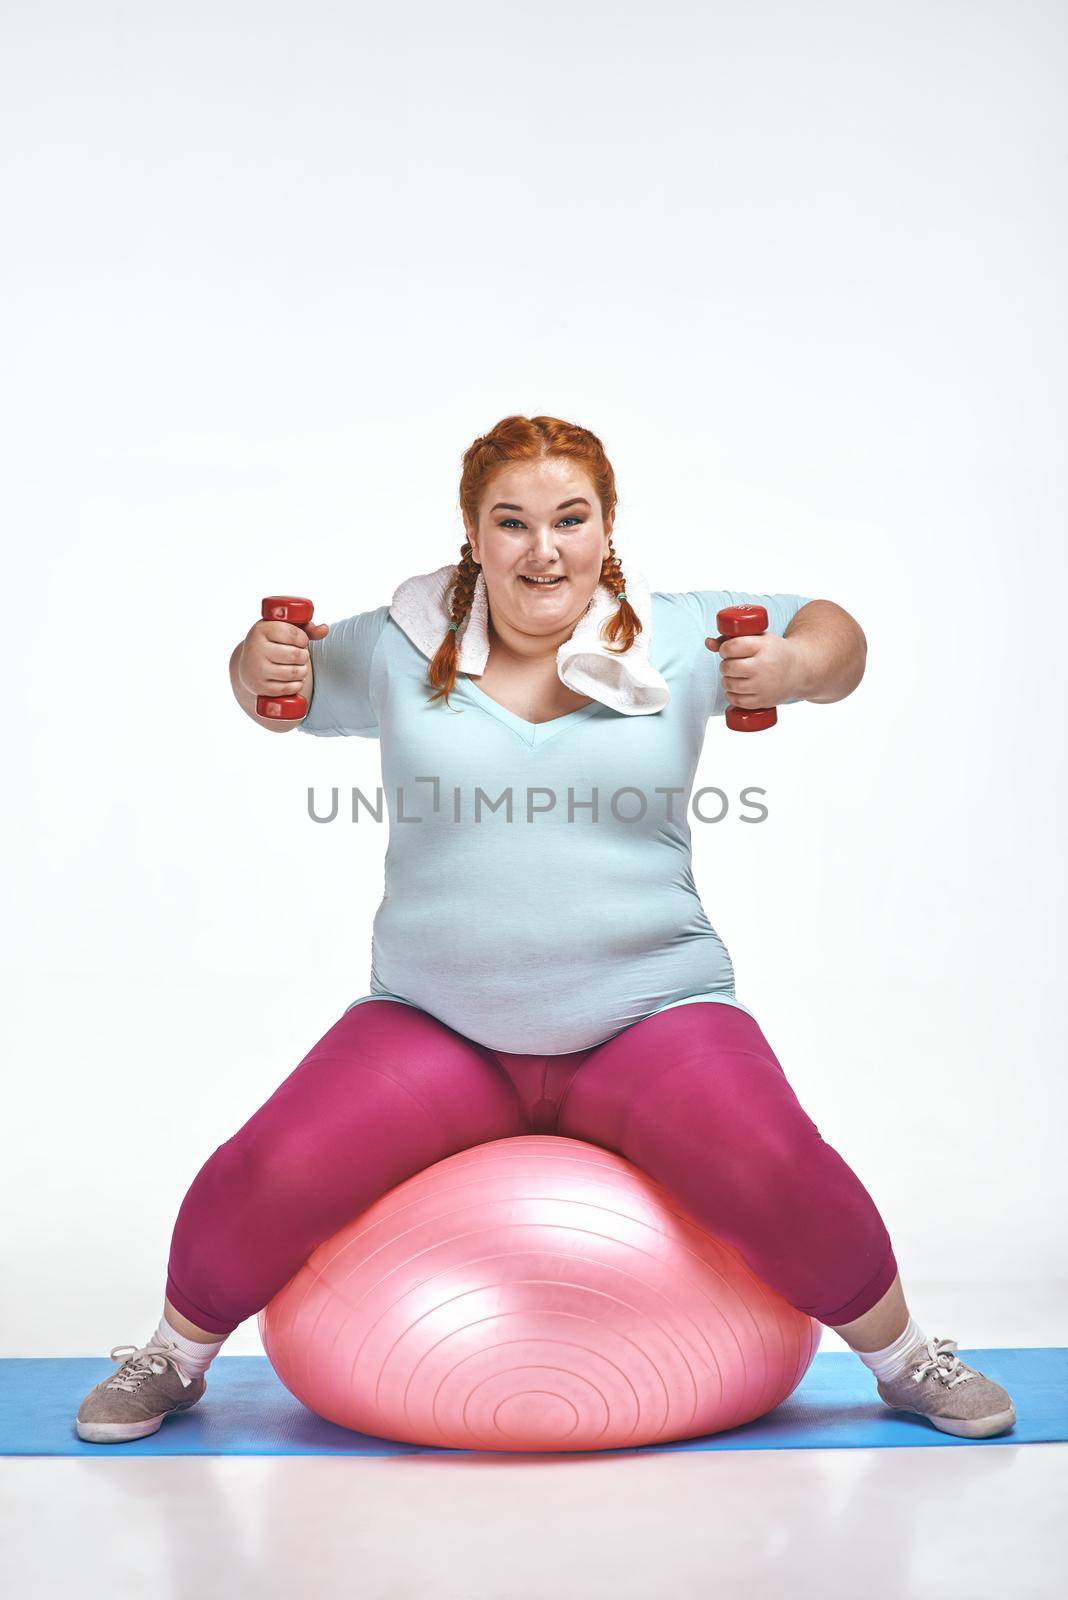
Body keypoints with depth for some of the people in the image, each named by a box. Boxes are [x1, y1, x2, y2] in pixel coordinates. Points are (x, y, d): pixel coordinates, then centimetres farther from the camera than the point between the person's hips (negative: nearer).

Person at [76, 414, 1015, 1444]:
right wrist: (258, 665, -3)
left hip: (651, 1015, 0)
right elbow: (280, 687, 20)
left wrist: (793, 668, -9)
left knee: (776, 1175, -25)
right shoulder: (396, 648, 5)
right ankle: (174, 1358, 17)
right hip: (431, 1026, 1)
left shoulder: (677, 638, 4)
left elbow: (833, 634, 14)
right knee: (266, 1179, -18)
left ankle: (906, 1362, 8)